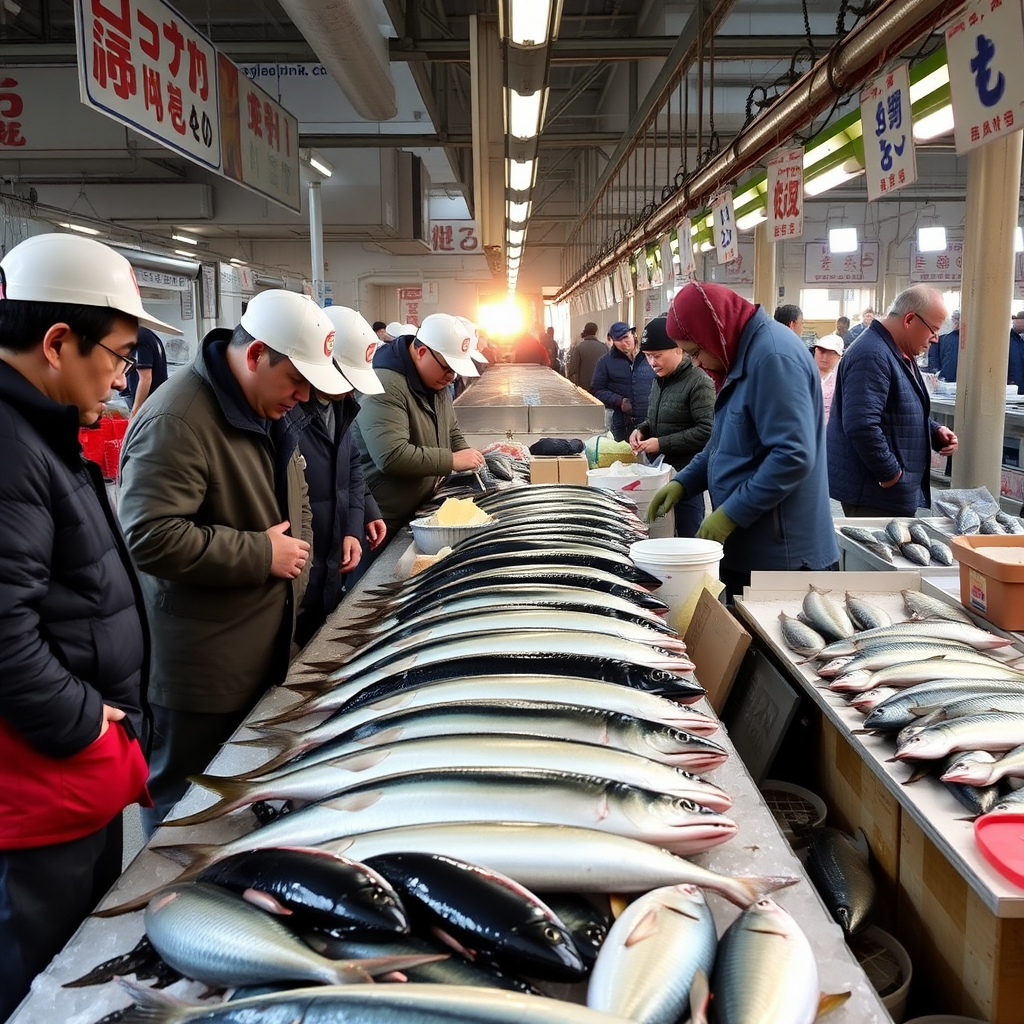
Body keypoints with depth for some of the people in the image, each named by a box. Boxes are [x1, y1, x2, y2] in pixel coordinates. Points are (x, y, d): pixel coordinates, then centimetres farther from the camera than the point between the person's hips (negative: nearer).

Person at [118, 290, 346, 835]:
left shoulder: (268, 407, 8)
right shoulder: (176, 420, -23)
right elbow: (150, 538, -29)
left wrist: (296, 555, 9)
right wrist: (260, 554, -21)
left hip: (264, 653, 9)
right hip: (198, 673, -9)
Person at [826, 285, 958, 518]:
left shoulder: (901, 353, 14)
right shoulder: (873, 355, -21)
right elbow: (861, 426, -31)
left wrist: (935, 432, 8)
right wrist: (891, 475, -22)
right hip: (873, 491, -11)